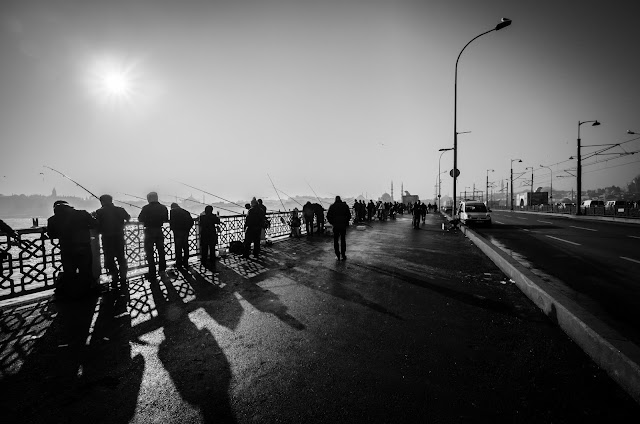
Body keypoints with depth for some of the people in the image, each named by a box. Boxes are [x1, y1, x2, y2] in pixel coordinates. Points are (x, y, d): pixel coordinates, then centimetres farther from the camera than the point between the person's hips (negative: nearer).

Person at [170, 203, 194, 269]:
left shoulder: (173, 211, 1)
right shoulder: (186, 212, 15)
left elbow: (171, 221, -10)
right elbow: (191, 221, 11)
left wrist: (172, 229, 6)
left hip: (178, 231, -5)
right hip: (186, 232, 5)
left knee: (178, 248, 3)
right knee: (186, 247, 13)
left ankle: (179, 264, 7)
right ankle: (185, 263, 19)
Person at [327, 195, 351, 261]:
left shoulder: (332, 206, 0)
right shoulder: (345, 206, 1)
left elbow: (328, 216, -2)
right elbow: (349, 215, 0)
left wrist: (332, 223, 10)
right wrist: (346, 222, 13)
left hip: (335, 226, -1)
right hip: (343, 226, 1)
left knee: (336, 241, 10)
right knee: (343, 240, 11)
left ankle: (338, 255, 6)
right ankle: (343, 255, 12)